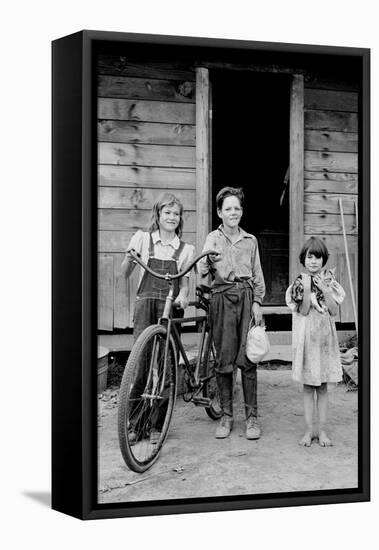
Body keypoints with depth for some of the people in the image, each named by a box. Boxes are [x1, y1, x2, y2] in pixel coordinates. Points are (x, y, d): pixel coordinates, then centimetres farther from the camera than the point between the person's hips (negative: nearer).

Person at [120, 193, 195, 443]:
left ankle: (157, 425, 8)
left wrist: (182, 296, -13)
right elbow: (125, 274, 8)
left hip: (171, 307, 1)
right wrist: (129, 258, -13)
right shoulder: (143, 239, 9)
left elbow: (184, 281, 8)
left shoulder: (186, 249, 11)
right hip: (146, 304, -1)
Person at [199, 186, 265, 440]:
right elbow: (204, 272, -2)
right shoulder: (213, 238, 9)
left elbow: (258, 275, 15)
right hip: (222, 298, -1)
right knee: (224, 359, 0)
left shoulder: (250, 240, 14)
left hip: (247, 298, 1)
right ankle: (226, 416, 10)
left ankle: (252, 416, 3)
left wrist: (257, 303, 4)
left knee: (248, 358, -5)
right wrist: (207, 260, -23)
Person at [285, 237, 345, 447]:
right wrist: (306, 288, -19)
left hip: (325, 337, 1)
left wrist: (325, 290, -13)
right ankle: (308, 430, 12)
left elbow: (334, 311, -3)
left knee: (323, 386, 7)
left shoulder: (329, 281, 4)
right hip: (306, 338, -1)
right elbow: (303, 311, -11)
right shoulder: (299, 283, -1)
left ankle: (322, 431, 13)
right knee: (308, 386, 4)